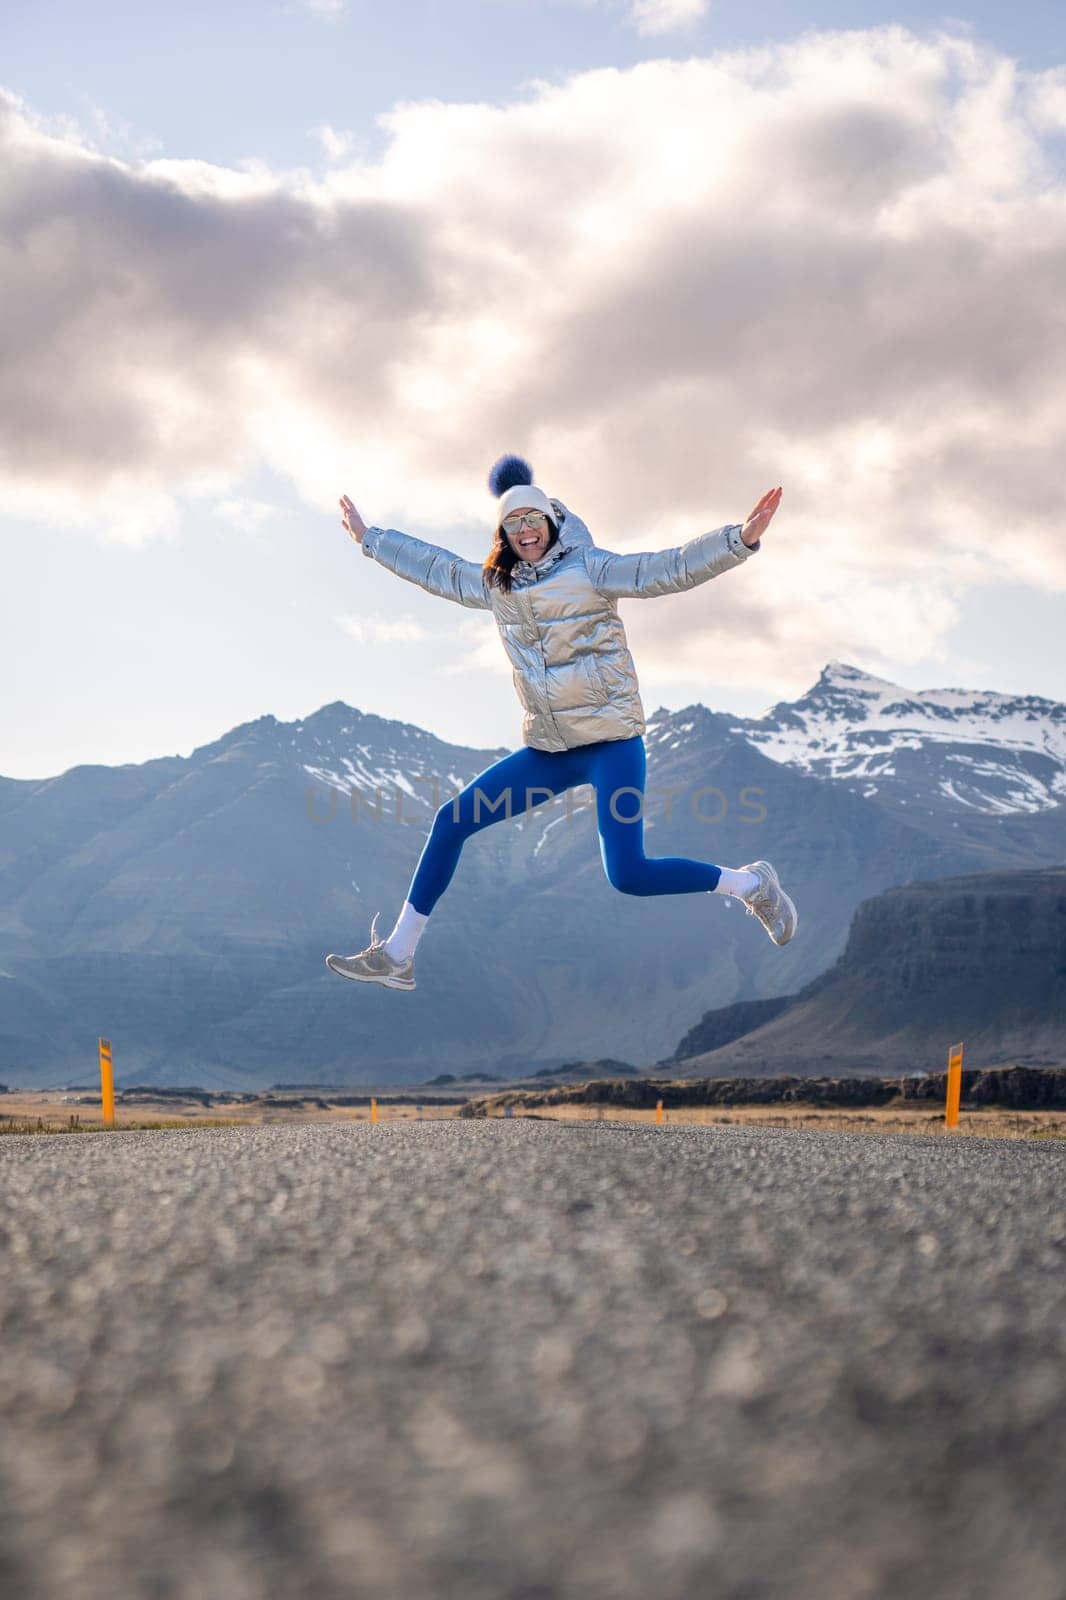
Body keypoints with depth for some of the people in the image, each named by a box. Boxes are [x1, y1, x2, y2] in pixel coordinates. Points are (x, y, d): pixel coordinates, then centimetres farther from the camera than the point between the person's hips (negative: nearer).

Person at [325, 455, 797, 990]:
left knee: (628, 875, -17)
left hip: (611, 742, -6)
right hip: (547, 750, 7)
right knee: (451, 822, 2)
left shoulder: (587, 568, -5)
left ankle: (749, 883, 7)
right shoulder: (495, 585, 12)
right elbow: (436, 569, 28)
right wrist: (369, 538, 35)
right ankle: (397, 956, 10)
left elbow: (669, 568, -14)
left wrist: (739, 539, -28)